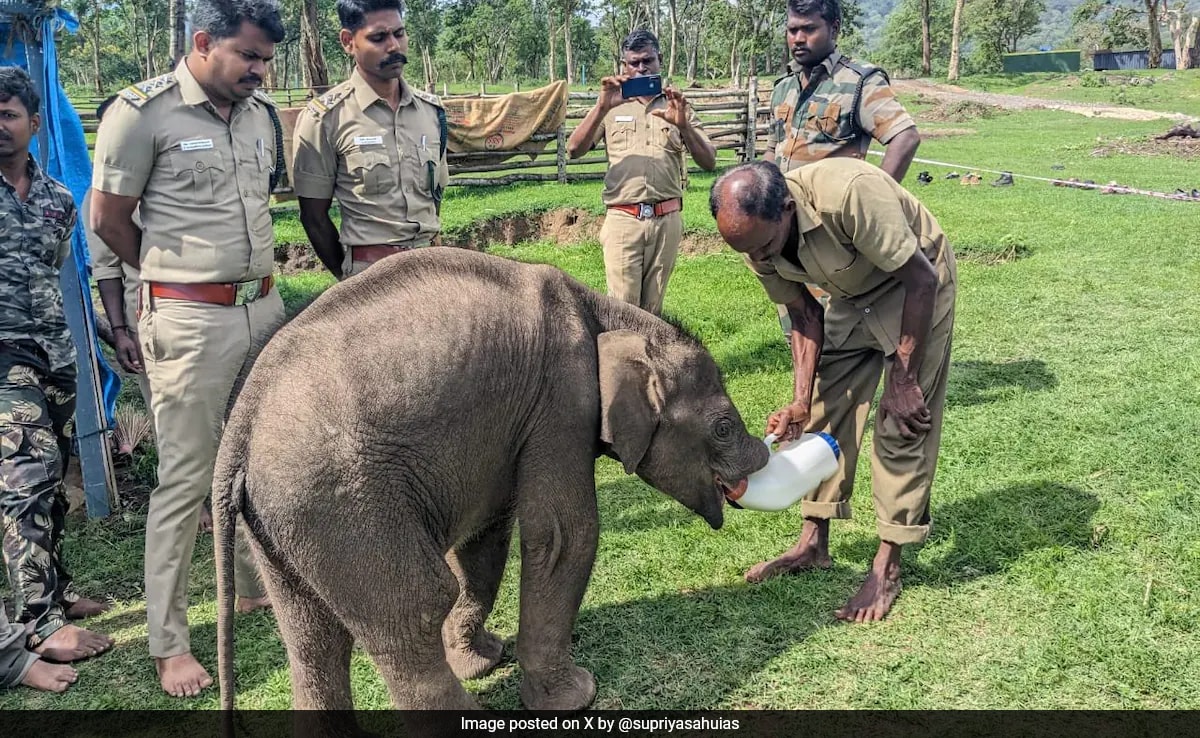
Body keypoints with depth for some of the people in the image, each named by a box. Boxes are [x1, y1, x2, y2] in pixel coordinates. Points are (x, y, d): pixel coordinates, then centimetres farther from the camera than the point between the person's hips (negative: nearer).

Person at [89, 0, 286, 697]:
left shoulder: (263, 113, 9)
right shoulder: (143, 111, -10)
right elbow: (109, 219, -4)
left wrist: (251, 272, 12)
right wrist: (180, 275, 5)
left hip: (264, 307, 6)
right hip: (190, 322, -6)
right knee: (187, 478, -2)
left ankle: (256, 586, 34)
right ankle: (169, 642, 10)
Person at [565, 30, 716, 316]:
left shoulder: (677, 106, 12)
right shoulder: (613, 105, 10)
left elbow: (709, 163, 2)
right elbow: (574, 150, -3)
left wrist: (683, 124, -14)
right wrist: (601, 107, -16)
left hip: (667, 220, 2)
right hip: (622, 220, -1)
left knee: (652, 310, 8)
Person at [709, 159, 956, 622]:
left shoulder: (849, 194, -39)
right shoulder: (757, 238, -17)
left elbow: (922, 279, -29)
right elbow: (805, 317, -4)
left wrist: (902, 380, -23)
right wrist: (801, 400, -15)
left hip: (915, 284, -6)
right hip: (852, 296, 6)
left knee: (903, 423, -8)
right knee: (827, 409, 4)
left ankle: (888, 566, 0)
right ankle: (814, 543, 16)